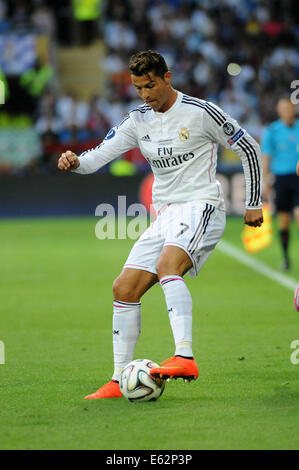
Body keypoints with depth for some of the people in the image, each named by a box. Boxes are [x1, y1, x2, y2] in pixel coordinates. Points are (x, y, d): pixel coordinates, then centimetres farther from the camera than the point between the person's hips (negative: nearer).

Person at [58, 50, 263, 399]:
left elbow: (249, 149, 1)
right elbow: (99, 155, 6)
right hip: (165, 214, 7)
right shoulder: (139, 120, 10)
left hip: (201, 207, -7)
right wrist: (75, 162, -18)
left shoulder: (201, 113, -7)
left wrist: (253, 204, 3)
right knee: (124, 289, -1)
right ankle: (119, 381, 6)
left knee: (167, 266, -35)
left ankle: (185, 358, -47)